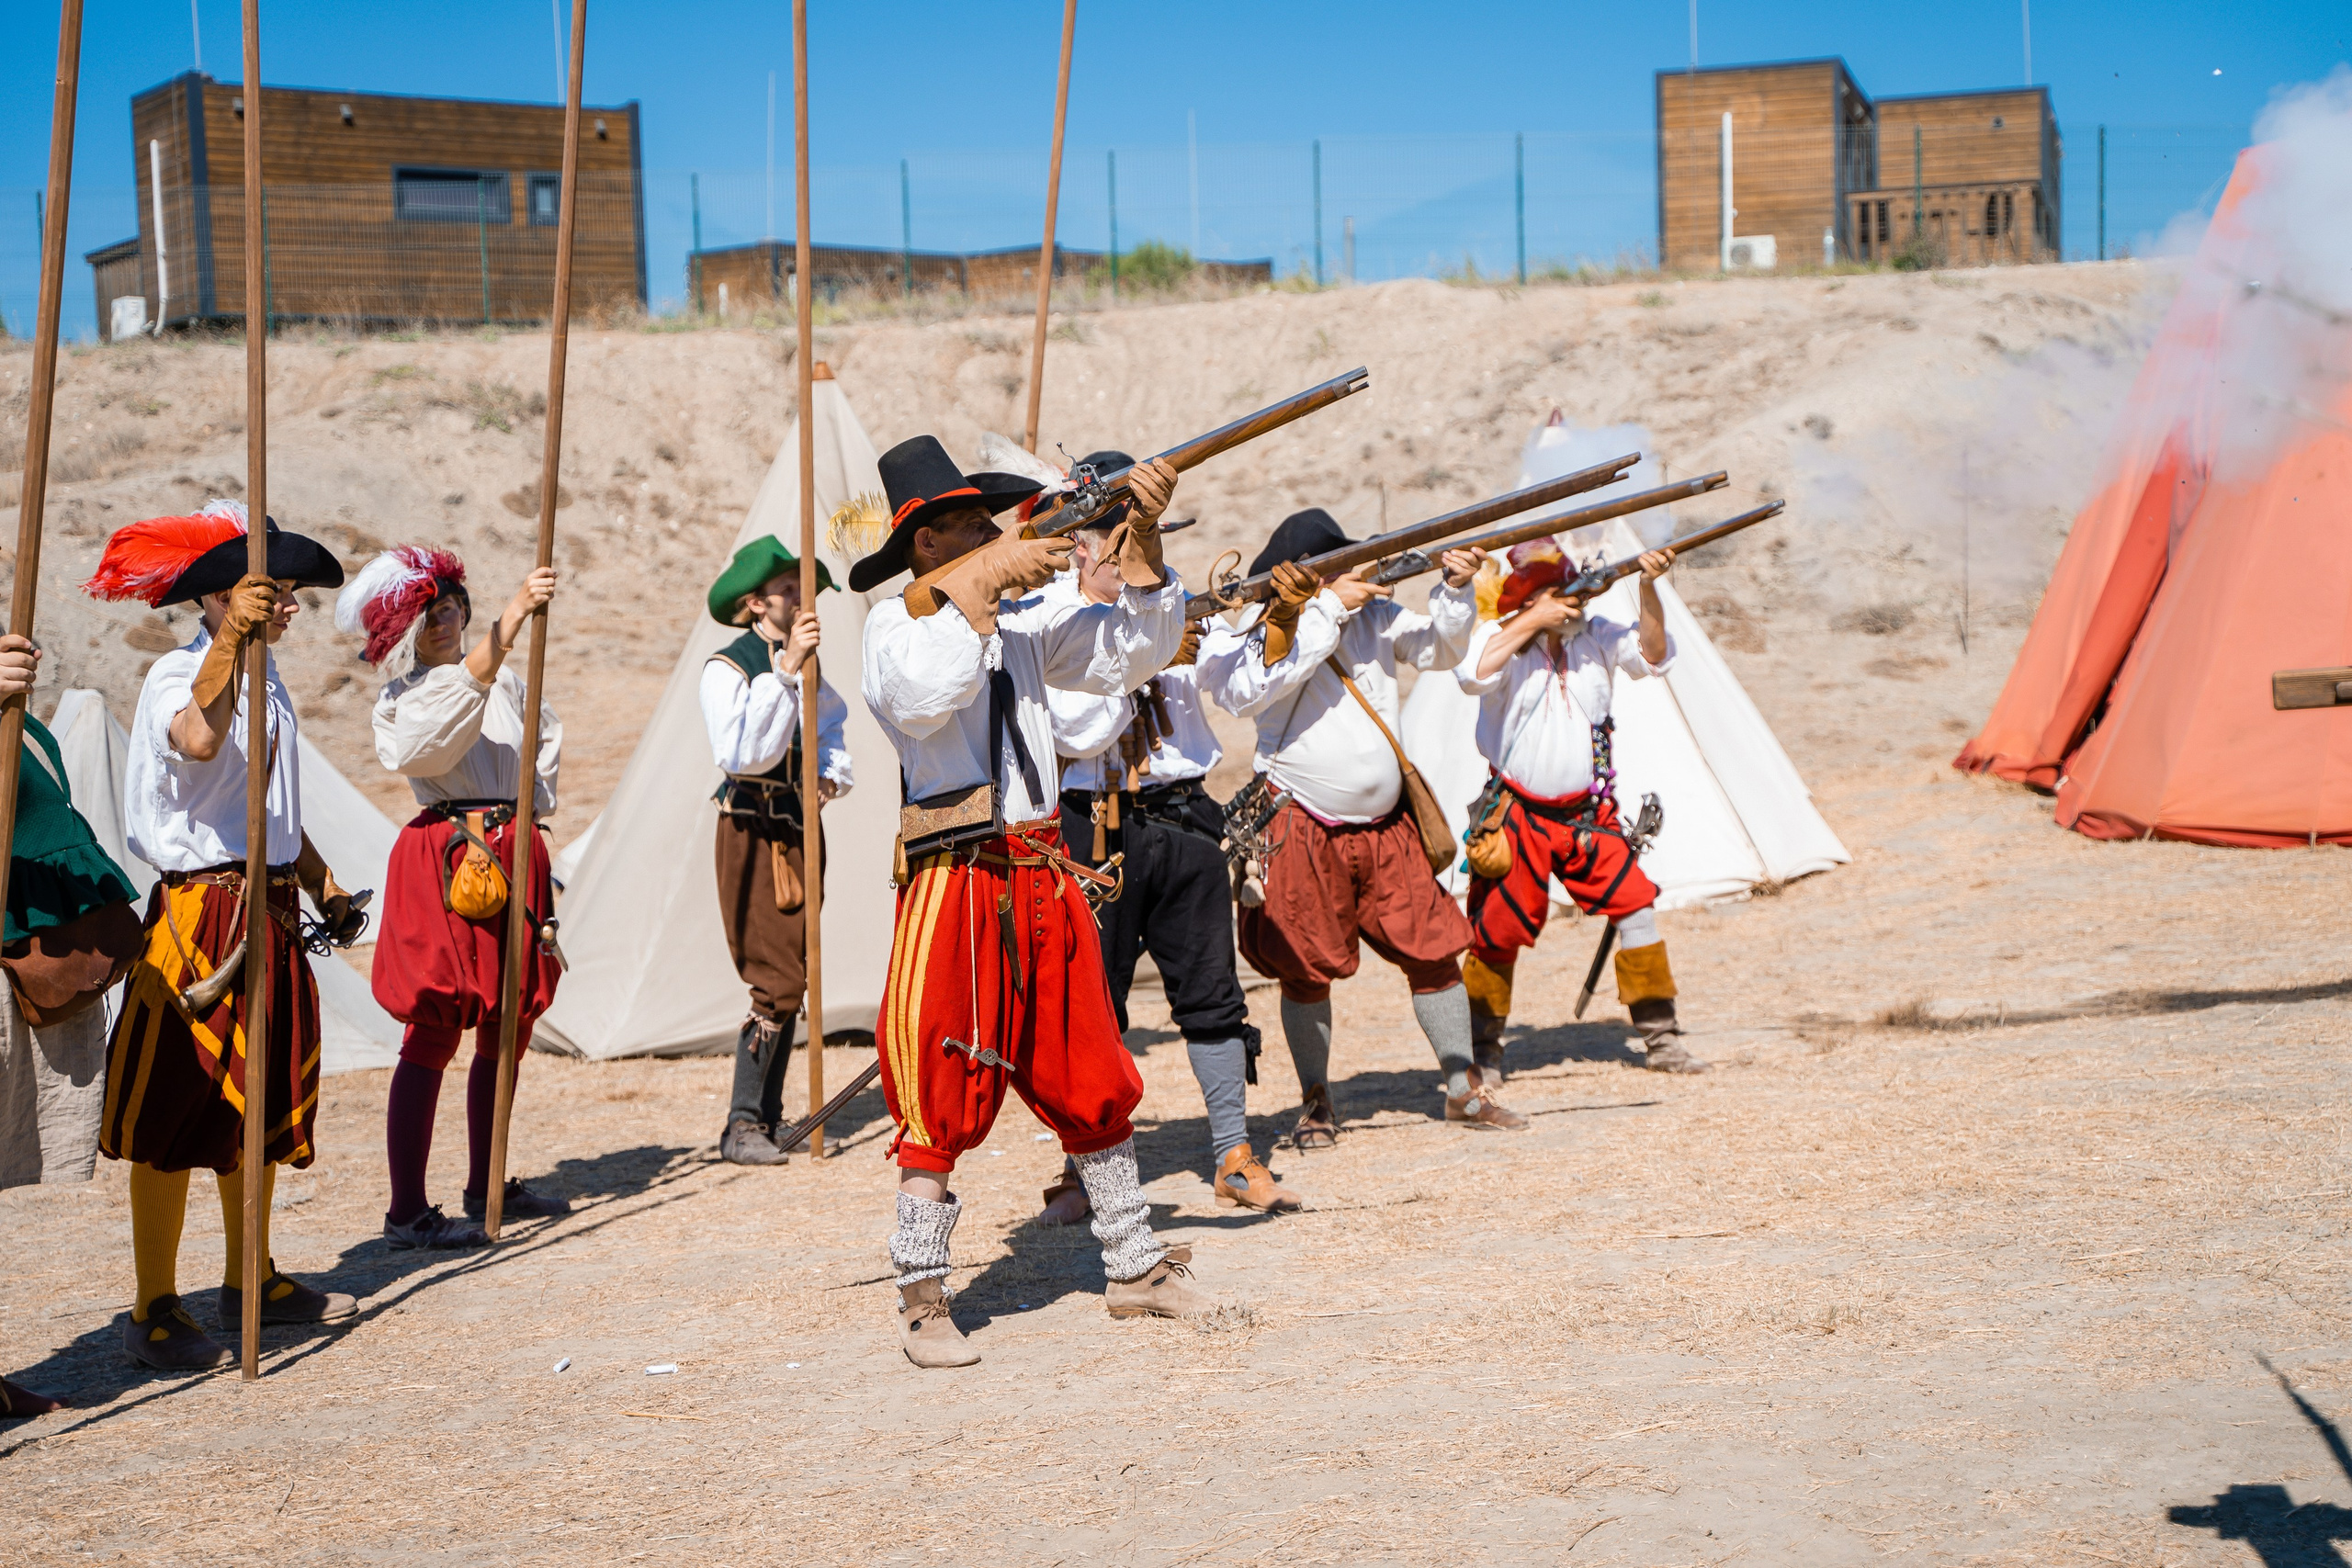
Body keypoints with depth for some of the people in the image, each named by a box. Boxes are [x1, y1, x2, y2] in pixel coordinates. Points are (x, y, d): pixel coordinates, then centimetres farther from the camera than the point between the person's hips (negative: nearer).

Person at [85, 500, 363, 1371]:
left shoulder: (265, 680, 16)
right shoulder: (176, 675, -12)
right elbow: (200, 740, -37)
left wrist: (320, 881, 24)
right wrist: (231, 638, -38)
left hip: (268, 914, 9)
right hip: (197, 913, -9)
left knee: (260, 1104, 16)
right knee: (173, 1115, -4)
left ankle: (252, 1279, 29)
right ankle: (154, 1311, 1)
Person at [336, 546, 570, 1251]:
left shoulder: (508, 679, 14)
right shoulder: (401, 698, -3)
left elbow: (547, 732, 34)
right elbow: (436, 732, -27)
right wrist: (509, 620, -36)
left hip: (515, 853, 6)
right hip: (445, 862, -6)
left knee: (508, 1028, 12)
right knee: (433, 1034, -8)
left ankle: (487, 1187, 25)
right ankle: (407, 1212, -7)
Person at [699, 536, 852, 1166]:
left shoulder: (807, 666, 11)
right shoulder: (726, 667, -11)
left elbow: (833, 730, 22)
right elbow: (741, 752, -26)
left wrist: (830, 775, 0)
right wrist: (785, 670, -27)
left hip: (801, 829, 7)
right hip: (753, 832, -7)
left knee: (790, 979, 9)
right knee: (779, 979, -13)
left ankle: (766, 1114, 18)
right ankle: (742, 1126, -7)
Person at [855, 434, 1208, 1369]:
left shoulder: (1025, 619, 12)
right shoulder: (896, 622, -4)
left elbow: (1132, 652, 10)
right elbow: (925, 693, -24)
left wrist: (1140, 544, -2)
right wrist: (982, 584, -21)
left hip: (1044, 878, 6)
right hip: (957, 881, -6)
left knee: (1091, 1081, 13)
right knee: (942, 1097, -4)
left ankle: (1135, 1267, 25)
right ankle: (921, 1298, 7)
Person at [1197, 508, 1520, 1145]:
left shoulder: (1372, 614, 6)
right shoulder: (1241, 633, -8)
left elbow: (1440, 650, 11)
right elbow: (1249, 691, -27)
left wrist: (1455, 588, -9)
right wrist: (1326, 610, -25)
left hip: (1387, 825, 4)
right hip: (1303, 830, -4)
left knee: (1434, 950, 4)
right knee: (1307, 969, 3)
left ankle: (1463, 1090, 16)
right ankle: (1315, 1102, 19)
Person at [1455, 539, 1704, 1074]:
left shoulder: (1595, 635, 4)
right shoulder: (1500, 636, -8)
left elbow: (1653, 656, -7)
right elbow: (1474, 674, -28)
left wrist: (1649, 588, -19)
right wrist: (1533, 621, -25)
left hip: (1589, 815, 3)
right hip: (1518, 818, -3)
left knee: (1636, 908, -2)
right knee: (1498, 929, 1)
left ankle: (1660, 1039, 9)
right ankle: (1482, 1047, 18)